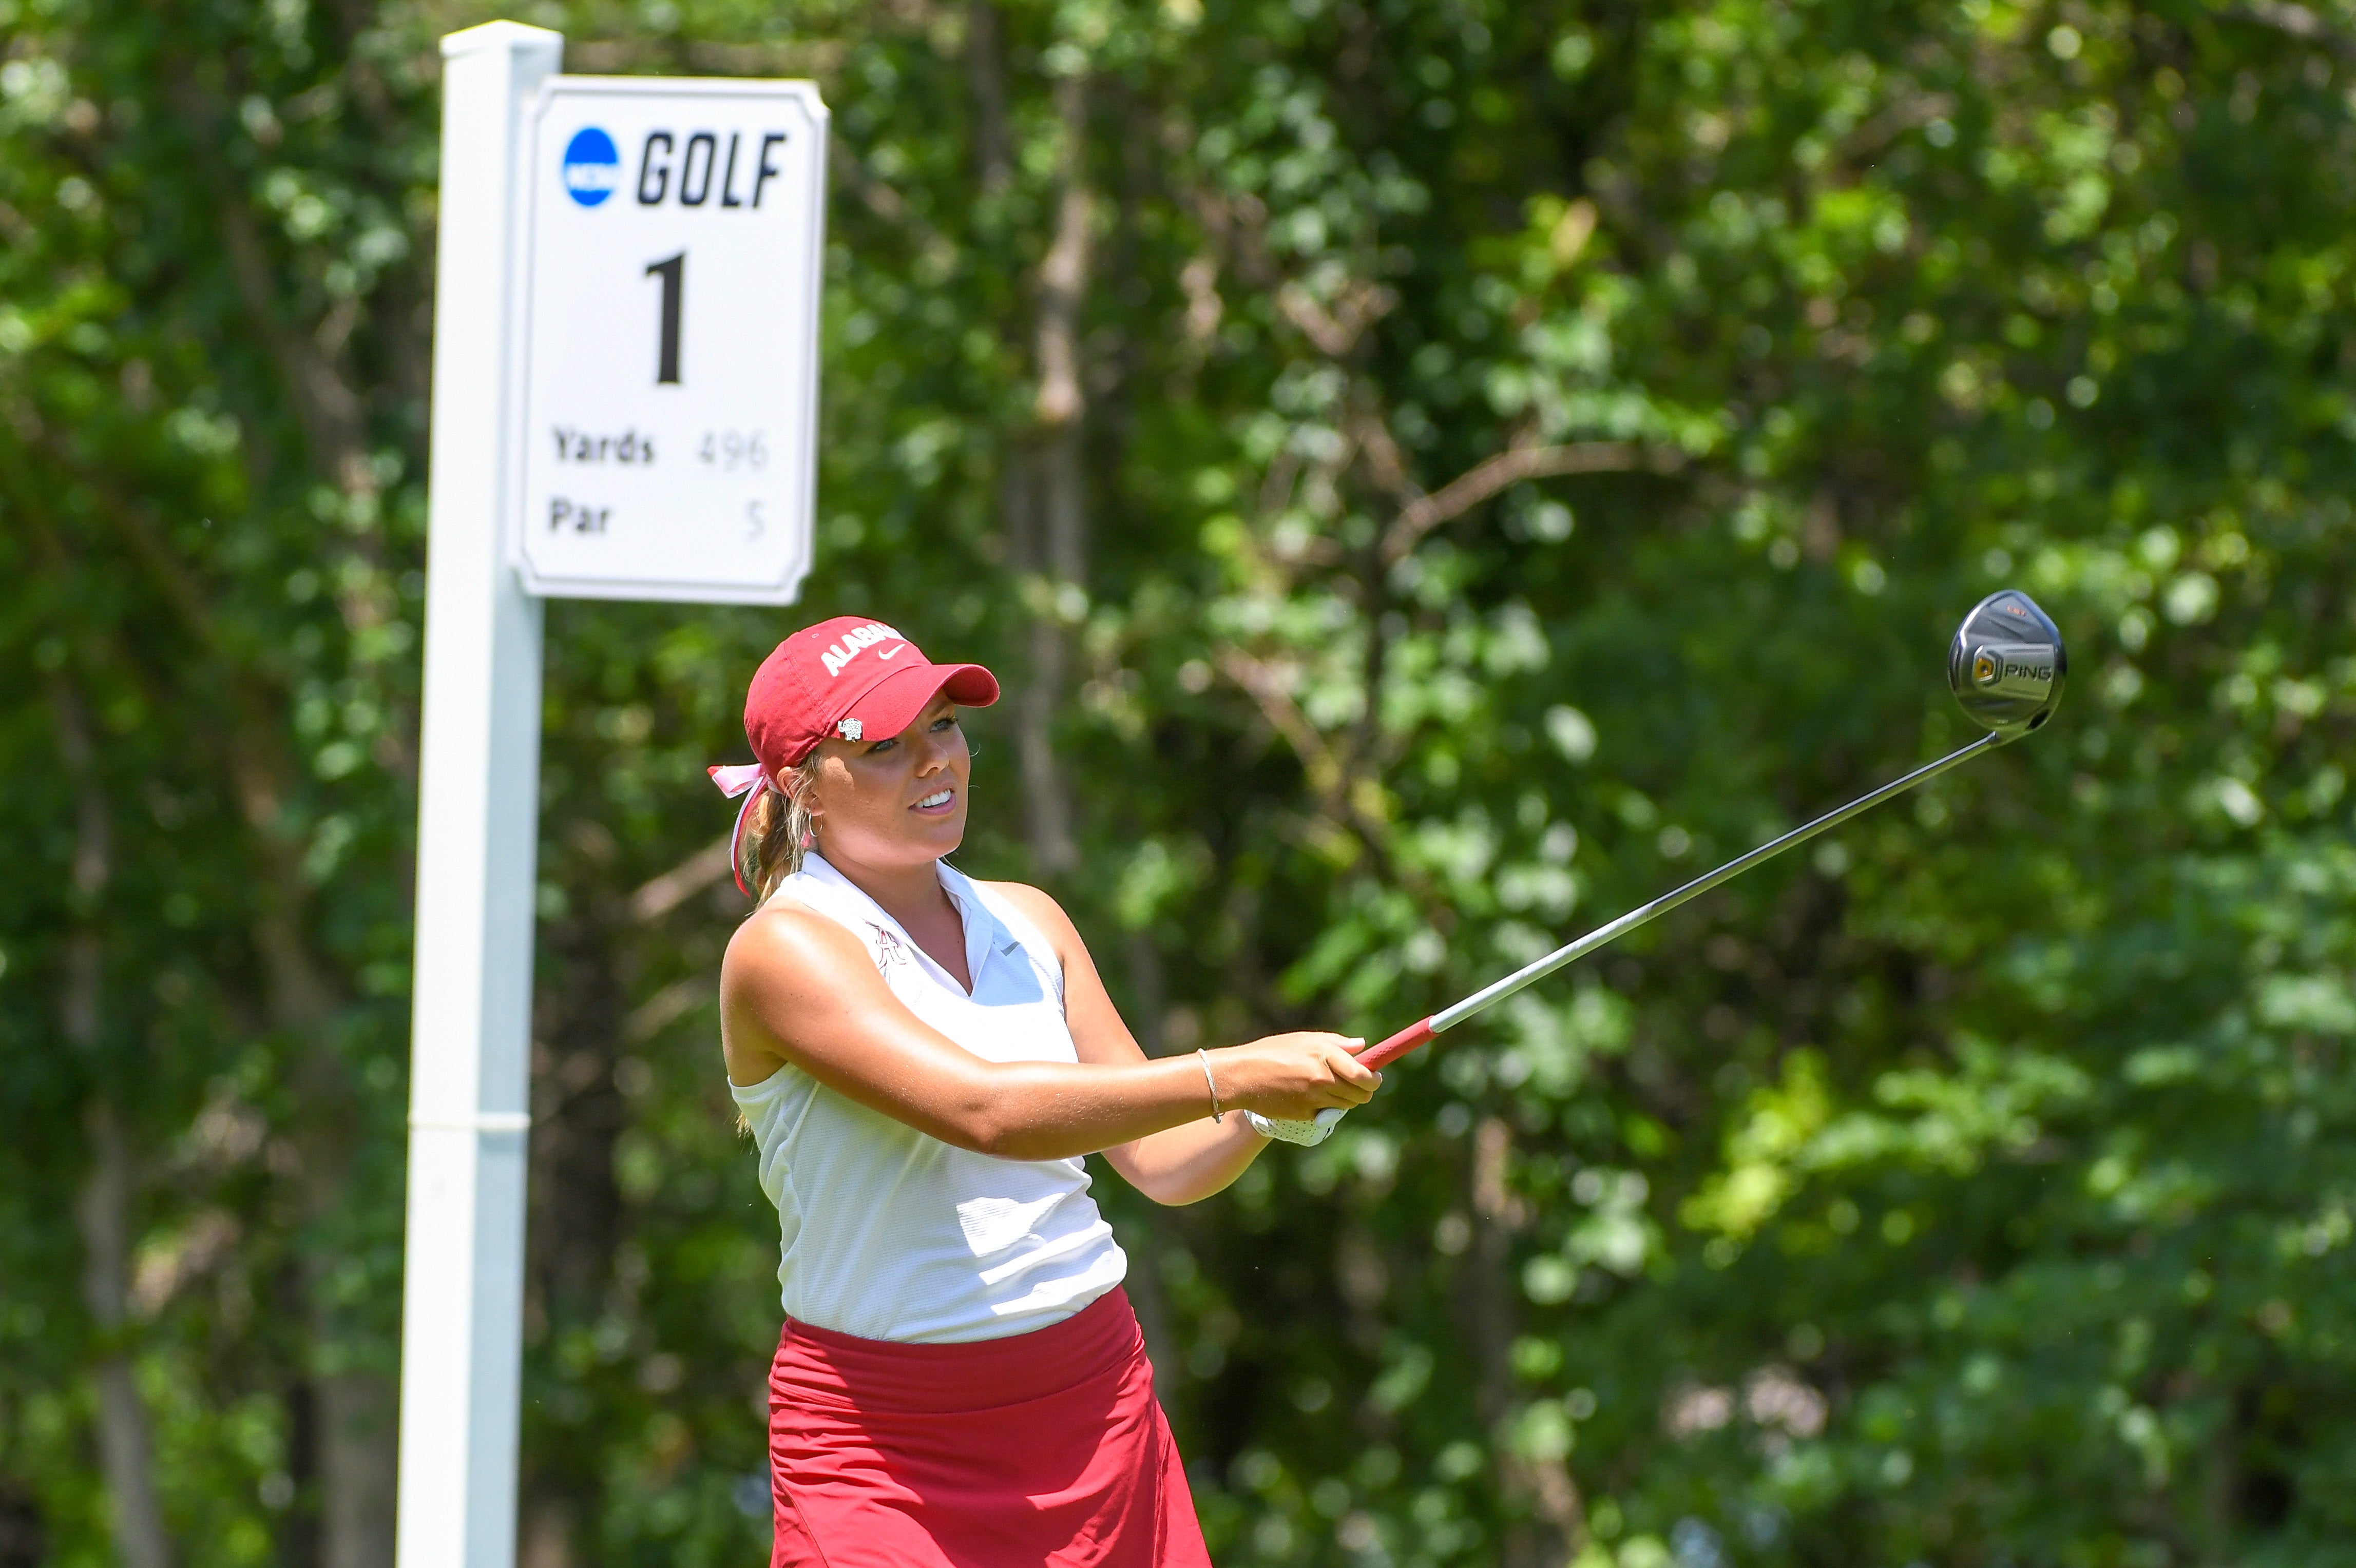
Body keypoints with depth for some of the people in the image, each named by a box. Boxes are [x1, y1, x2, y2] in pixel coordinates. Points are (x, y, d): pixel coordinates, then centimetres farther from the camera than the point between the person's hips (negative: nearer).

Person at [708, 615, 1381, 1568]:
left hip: (1096, 1404, 5)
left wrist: (1265, 1114, -11)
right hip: (880, 1445, -5)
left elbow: (1162, 1162, 10)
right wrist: (1231, 1077, -29)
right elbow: (984, 1111, -25)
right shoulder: (783, 951, -11)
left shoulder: (1027, 922, 10)